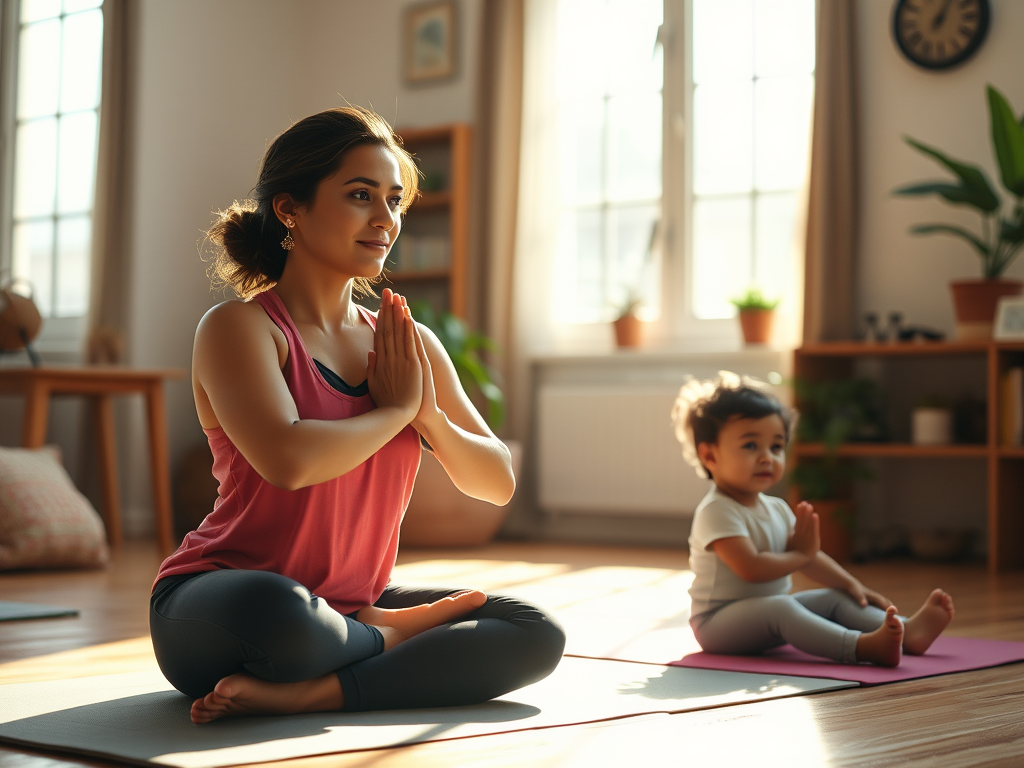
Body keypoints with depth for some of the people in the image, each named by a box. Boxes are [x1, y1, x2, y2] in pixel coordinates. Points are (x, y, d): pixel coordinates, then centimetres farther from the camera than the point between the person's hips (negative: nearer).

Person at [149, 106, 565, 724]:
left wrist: (429, 416, -10)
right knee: (277, 609, -41)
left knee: (538, 634, -10)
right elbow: (288, 460, -30)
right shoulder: (239, 328, -11)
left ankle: (304, 693, -20)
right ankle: (387, 639, -7)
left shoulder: (409, 343, 8)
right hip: (215, 615, -6)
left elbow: (498, 483, 10)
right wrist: (394, 409, -13)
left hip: (353, 606, 6)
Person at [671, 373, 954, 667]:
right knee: (779, 607, -35)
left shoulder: (776, 509, 11)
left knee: (837, 598, 1)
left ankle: (908, 632, -20)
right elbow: (751, 568, -29)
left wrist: (851, 584, 1)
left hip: (766, 617, 10)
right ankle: (863, 646, -54)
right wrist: (798, 554, -14)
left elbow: (809, 557, 16)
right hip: (718, 621, -10)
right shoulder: (716, 511, -19)